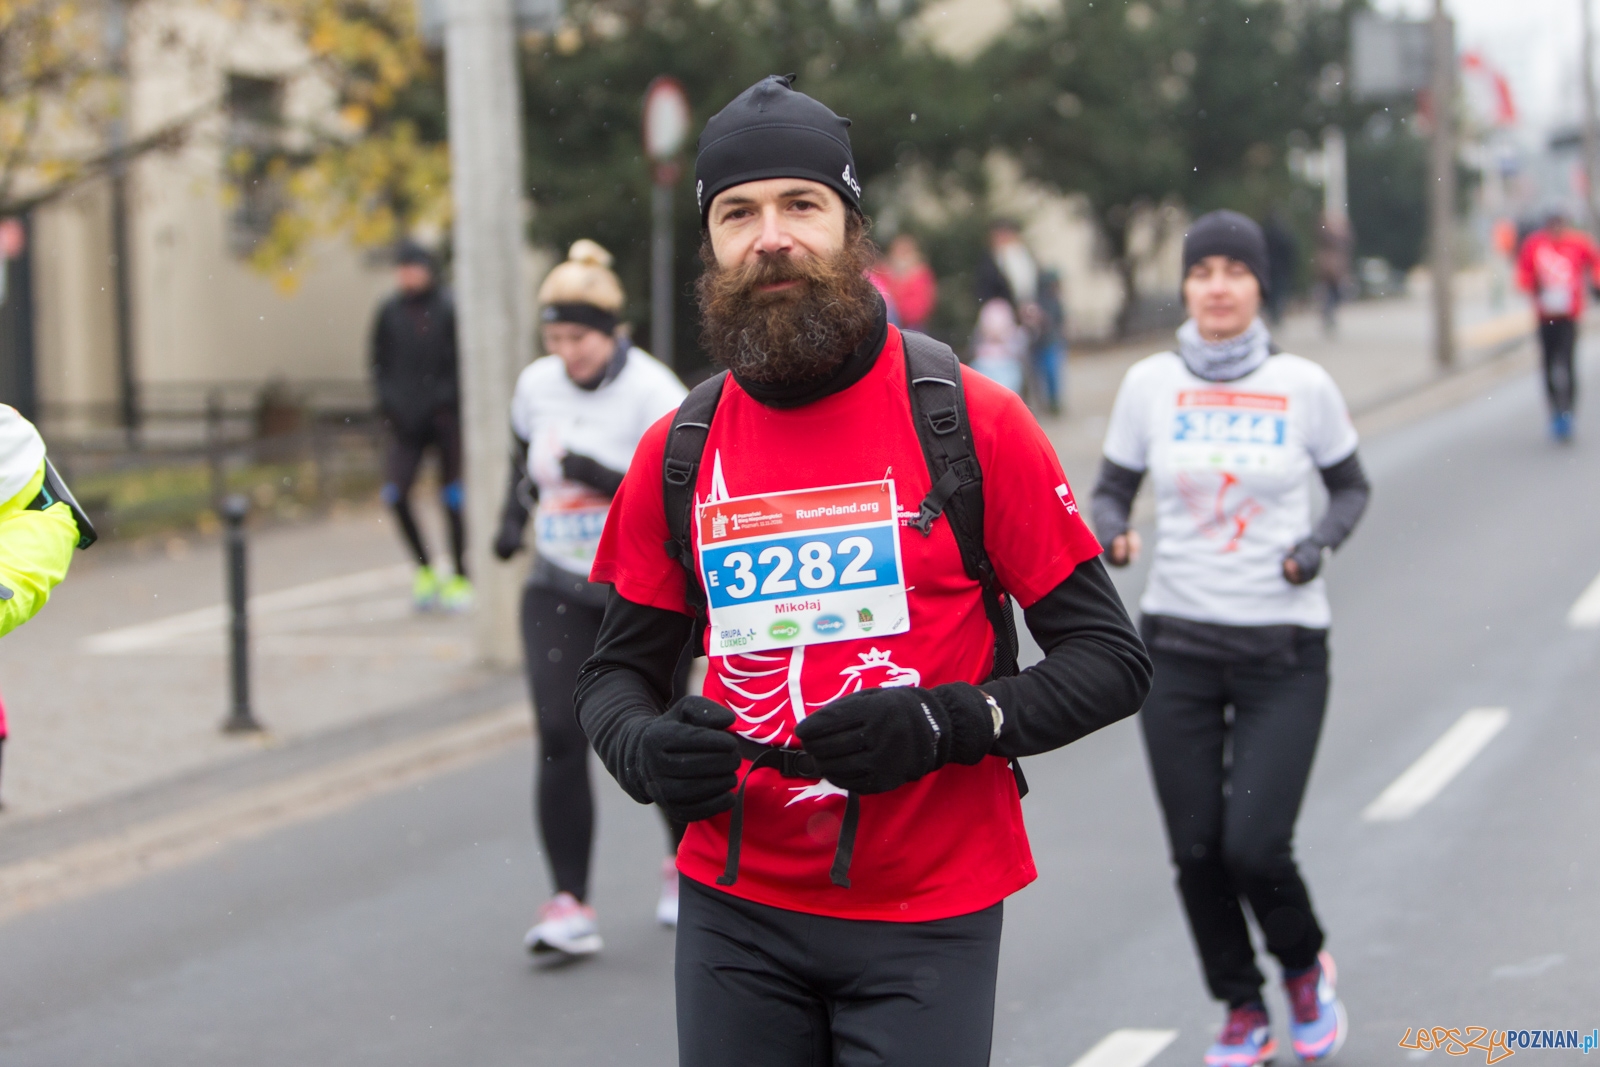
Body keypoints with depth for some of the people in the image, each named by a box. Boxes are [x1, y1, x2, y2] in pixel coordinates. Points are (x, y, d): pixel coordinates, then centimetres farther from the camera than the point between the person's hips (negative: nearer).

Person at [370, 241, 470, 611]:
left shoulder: (449, 310, -3)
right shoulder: (389, 313, 6)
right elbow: (379, 363, 12)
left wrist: (446, 400, -10)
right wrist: (390, 403, 0)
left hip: (444, 415, -2)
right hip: (404, 419, 2)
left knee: (453, 499, 0)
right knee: (395, 495, -10)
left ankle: (460, 577, 14)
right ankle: (424, 568, 9)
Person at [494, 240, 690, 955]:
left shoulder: (653, 393, -16)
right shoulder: (536, 385, 0)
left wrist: (605, 478, -33)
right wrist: (513, 515, 7)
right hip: (558, 592, 4)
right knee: (559, 740, -11)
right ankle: (570, 904, -11)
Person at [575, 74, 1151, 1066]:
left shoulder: (970, 423, -7)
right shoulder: (677, 453, 3)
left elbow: (1110, 659, -6)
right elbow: (619, 670, 14)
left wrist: (944, 724, -22)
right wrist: (645, 749, -10)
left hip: (926, 920, -3)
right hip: (736, 907, 3)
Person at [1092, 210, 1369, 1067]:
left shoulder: (1302, 386, -3)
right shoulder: (1150, 384, -1)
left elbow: (1350, 487, 10)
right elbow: (1113, 490, 8)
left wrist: (1320, 544, -10)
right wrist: (1110, 536, -14)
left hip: (1284, 649, -2)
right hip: (1178, 643, 2)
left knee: (1254, 845, -10)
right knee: (1196, 850, 3)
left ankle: (1304, 966, 23)